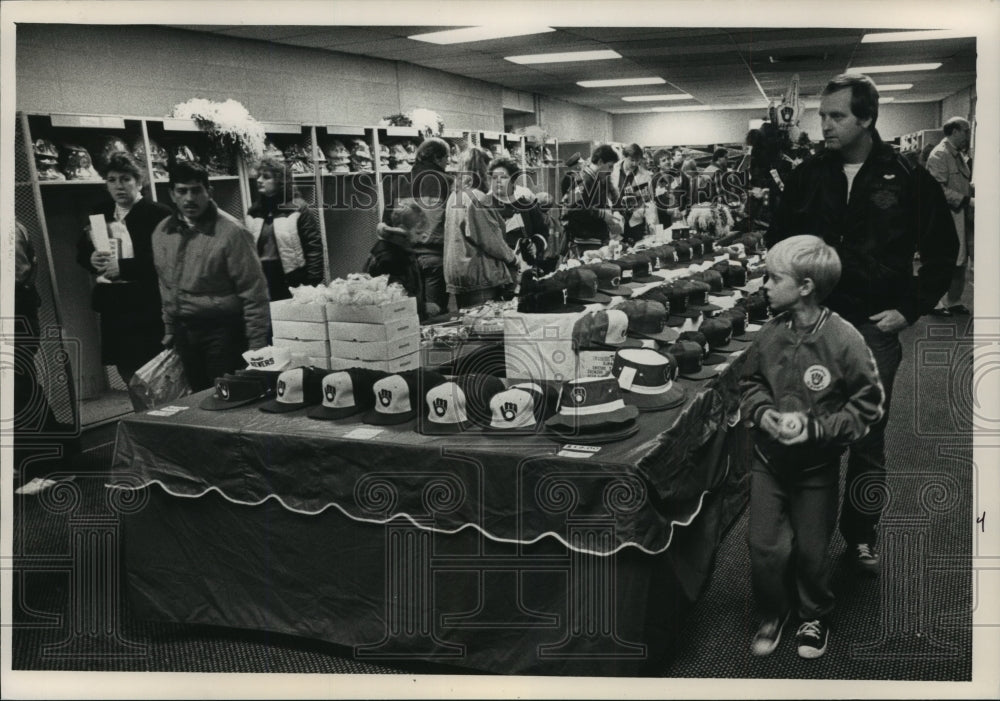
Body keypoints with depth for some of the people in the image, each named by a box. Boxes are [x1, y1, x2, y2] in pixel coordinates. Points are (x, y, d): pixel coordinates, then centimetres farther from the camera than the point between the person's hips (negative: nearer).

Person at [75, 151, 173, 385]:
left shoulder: (158, 213, -8)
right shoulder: (101, 213, 13)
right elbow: (81, 251, 18)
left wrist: (123, 267, -20)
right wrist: (91, 259, -5)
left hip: (146, 306, -6)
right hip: (112, 305, 6)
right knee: (128, 372, 11)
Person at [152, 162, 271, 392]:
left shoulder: (231, 232, -13)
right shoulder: (161, 233, 7)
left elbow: (253, 293, -13)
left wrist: (256, 347, -14)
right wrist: (169, 328, 21)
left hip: (222, 331, -6)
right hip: (184, 333, 6)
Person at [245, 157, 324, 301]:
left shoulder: (298, 210, -5)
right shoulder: (253, 213, 10)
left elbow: (314, 246, -8)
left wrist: (312, 286, -14)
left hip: (292, 285, -4)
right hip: (262, 285, 5)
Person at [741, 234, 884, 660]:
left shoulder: (844, 341, -19)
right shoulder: (769, 334, -8)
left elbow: (867, 404, -11)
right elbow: (750, 383, 8)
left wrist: (816, 428, -21)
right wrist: (763, 413, -12)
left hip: (817, 465, -3)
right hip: (769, 458, 3)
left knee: (811, 550, 11)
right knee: (765, 546, 4)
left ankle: (814, 616, 39)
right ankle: (772, 614, 30)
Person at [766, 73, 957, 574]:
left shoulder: (909, 180, -3)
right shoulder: (806, 177, 4)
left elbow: (942, 251, 4)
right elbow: (778, 243, 13)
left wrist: (910, 309, -3)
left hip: (874, 327, -2)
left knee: (868, 435, 5)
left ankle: (861, 535, 22)